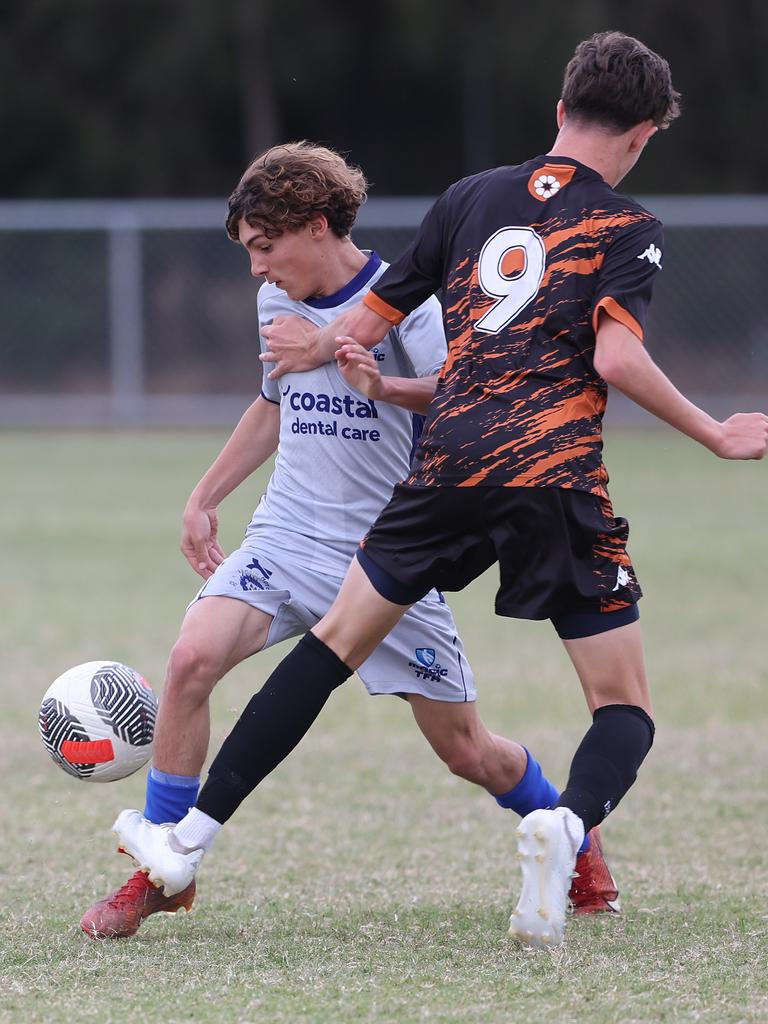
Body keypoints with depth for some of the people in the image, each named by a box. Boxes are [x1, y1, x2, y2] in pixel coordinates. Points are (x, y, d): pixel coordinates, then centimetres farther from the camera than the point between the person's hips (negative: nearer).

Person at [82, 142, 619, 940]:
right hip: (286, 538, 4)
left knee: (466, 752, 3)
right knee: (192, 659, -23)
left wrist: (388, 388, -42)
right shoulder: (277, 303, 9)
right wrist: (204, 499, 27)